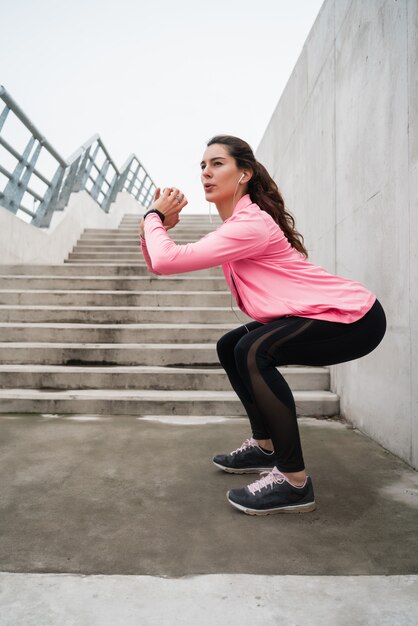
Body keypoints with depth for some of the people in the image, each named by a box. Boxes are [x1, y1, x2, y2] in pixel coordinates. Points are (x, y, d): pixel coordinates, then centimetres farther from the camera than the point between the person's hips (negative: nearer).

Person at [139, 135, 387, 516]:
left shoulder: (250, 224, -21)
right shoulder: (235, 224, 9)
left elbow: (167, 261, -27)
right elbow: (156, 265, 10)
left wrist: (154, 218, -10)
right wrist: (158, 223, -6)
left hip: (355, 317, -10)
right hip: (323, 314, 10)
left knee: (252, 351, -27)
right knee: (230, 348, 12)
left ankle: (294, 482, -17)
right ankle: (264, 447, 22)